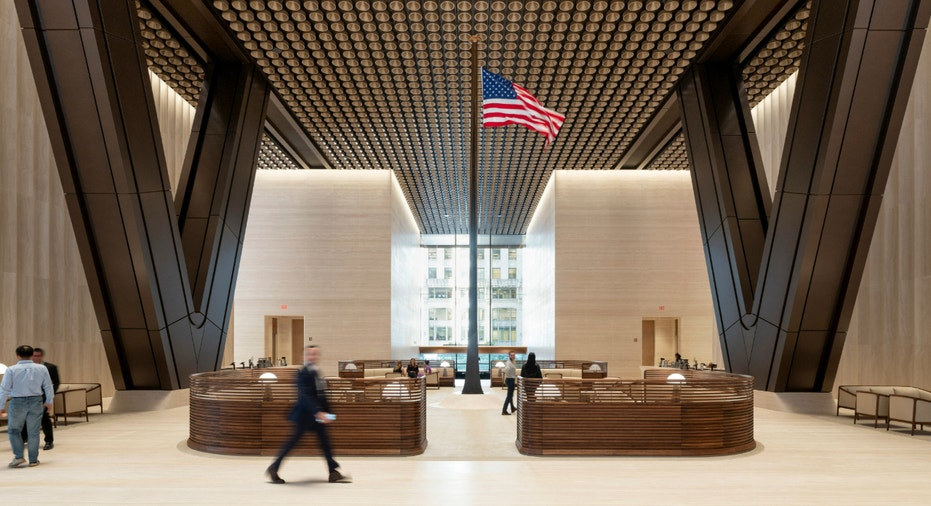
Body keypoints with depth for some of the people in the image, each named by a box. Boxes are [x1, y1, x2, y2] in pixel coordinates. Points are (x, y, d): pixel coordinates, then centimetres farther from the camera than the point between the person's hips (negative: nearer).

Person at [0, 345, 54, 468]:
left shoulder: (11, 370, -8)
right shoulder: (42, 369, -1)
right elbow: (48, 387, 5)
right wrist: (49, 401, 19)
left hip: (17, 402, -2)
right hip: (36, 401, 2)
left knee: (14, 430, 15)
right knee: (34, 432, 9)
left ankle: (19, 456, 4)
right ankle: (33, 460, 13)